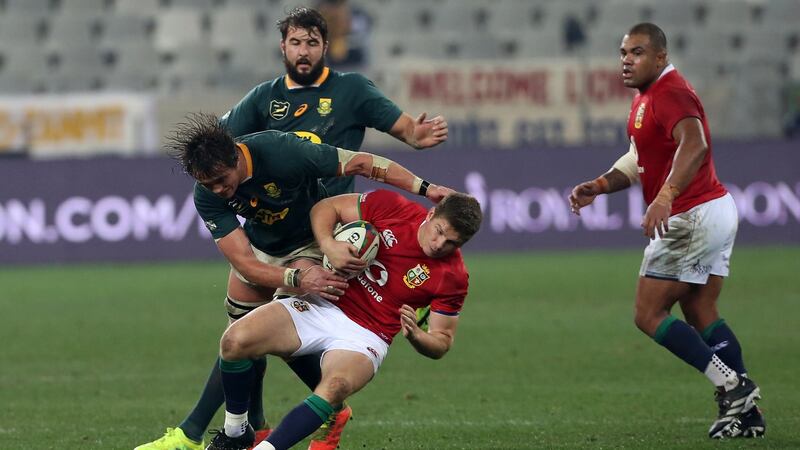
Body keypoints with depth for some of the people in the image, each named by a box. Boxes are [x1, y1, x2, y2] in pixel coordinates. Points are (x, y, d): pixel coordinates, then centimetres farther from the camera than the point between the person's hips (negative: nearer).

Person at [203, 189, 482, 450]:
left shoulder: (453, 278, -8)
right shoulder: (390, 207, -6)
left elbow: (442, 342, 1)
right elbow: (325, 208, 4)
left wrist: (415, 336, -22)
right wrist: (328, 245, -17)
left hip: (365, 338, -3)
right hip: (322, 307, 3)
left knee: (333, 389, -38)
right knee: (235, 341, -18)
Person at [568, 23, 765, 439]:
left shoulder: (669, 93, -17)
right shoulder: (646, 97, 17)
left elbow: (695, 144, -35)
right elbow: (639, 159, 25)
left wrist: (665, 197, -46)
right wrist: (598, 186, 10)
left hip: (691, 217, -11)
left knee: (649, 315, -6)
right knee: (701, 314, 12)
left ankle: (731, 385, -10)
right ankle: (746, 412, 9)